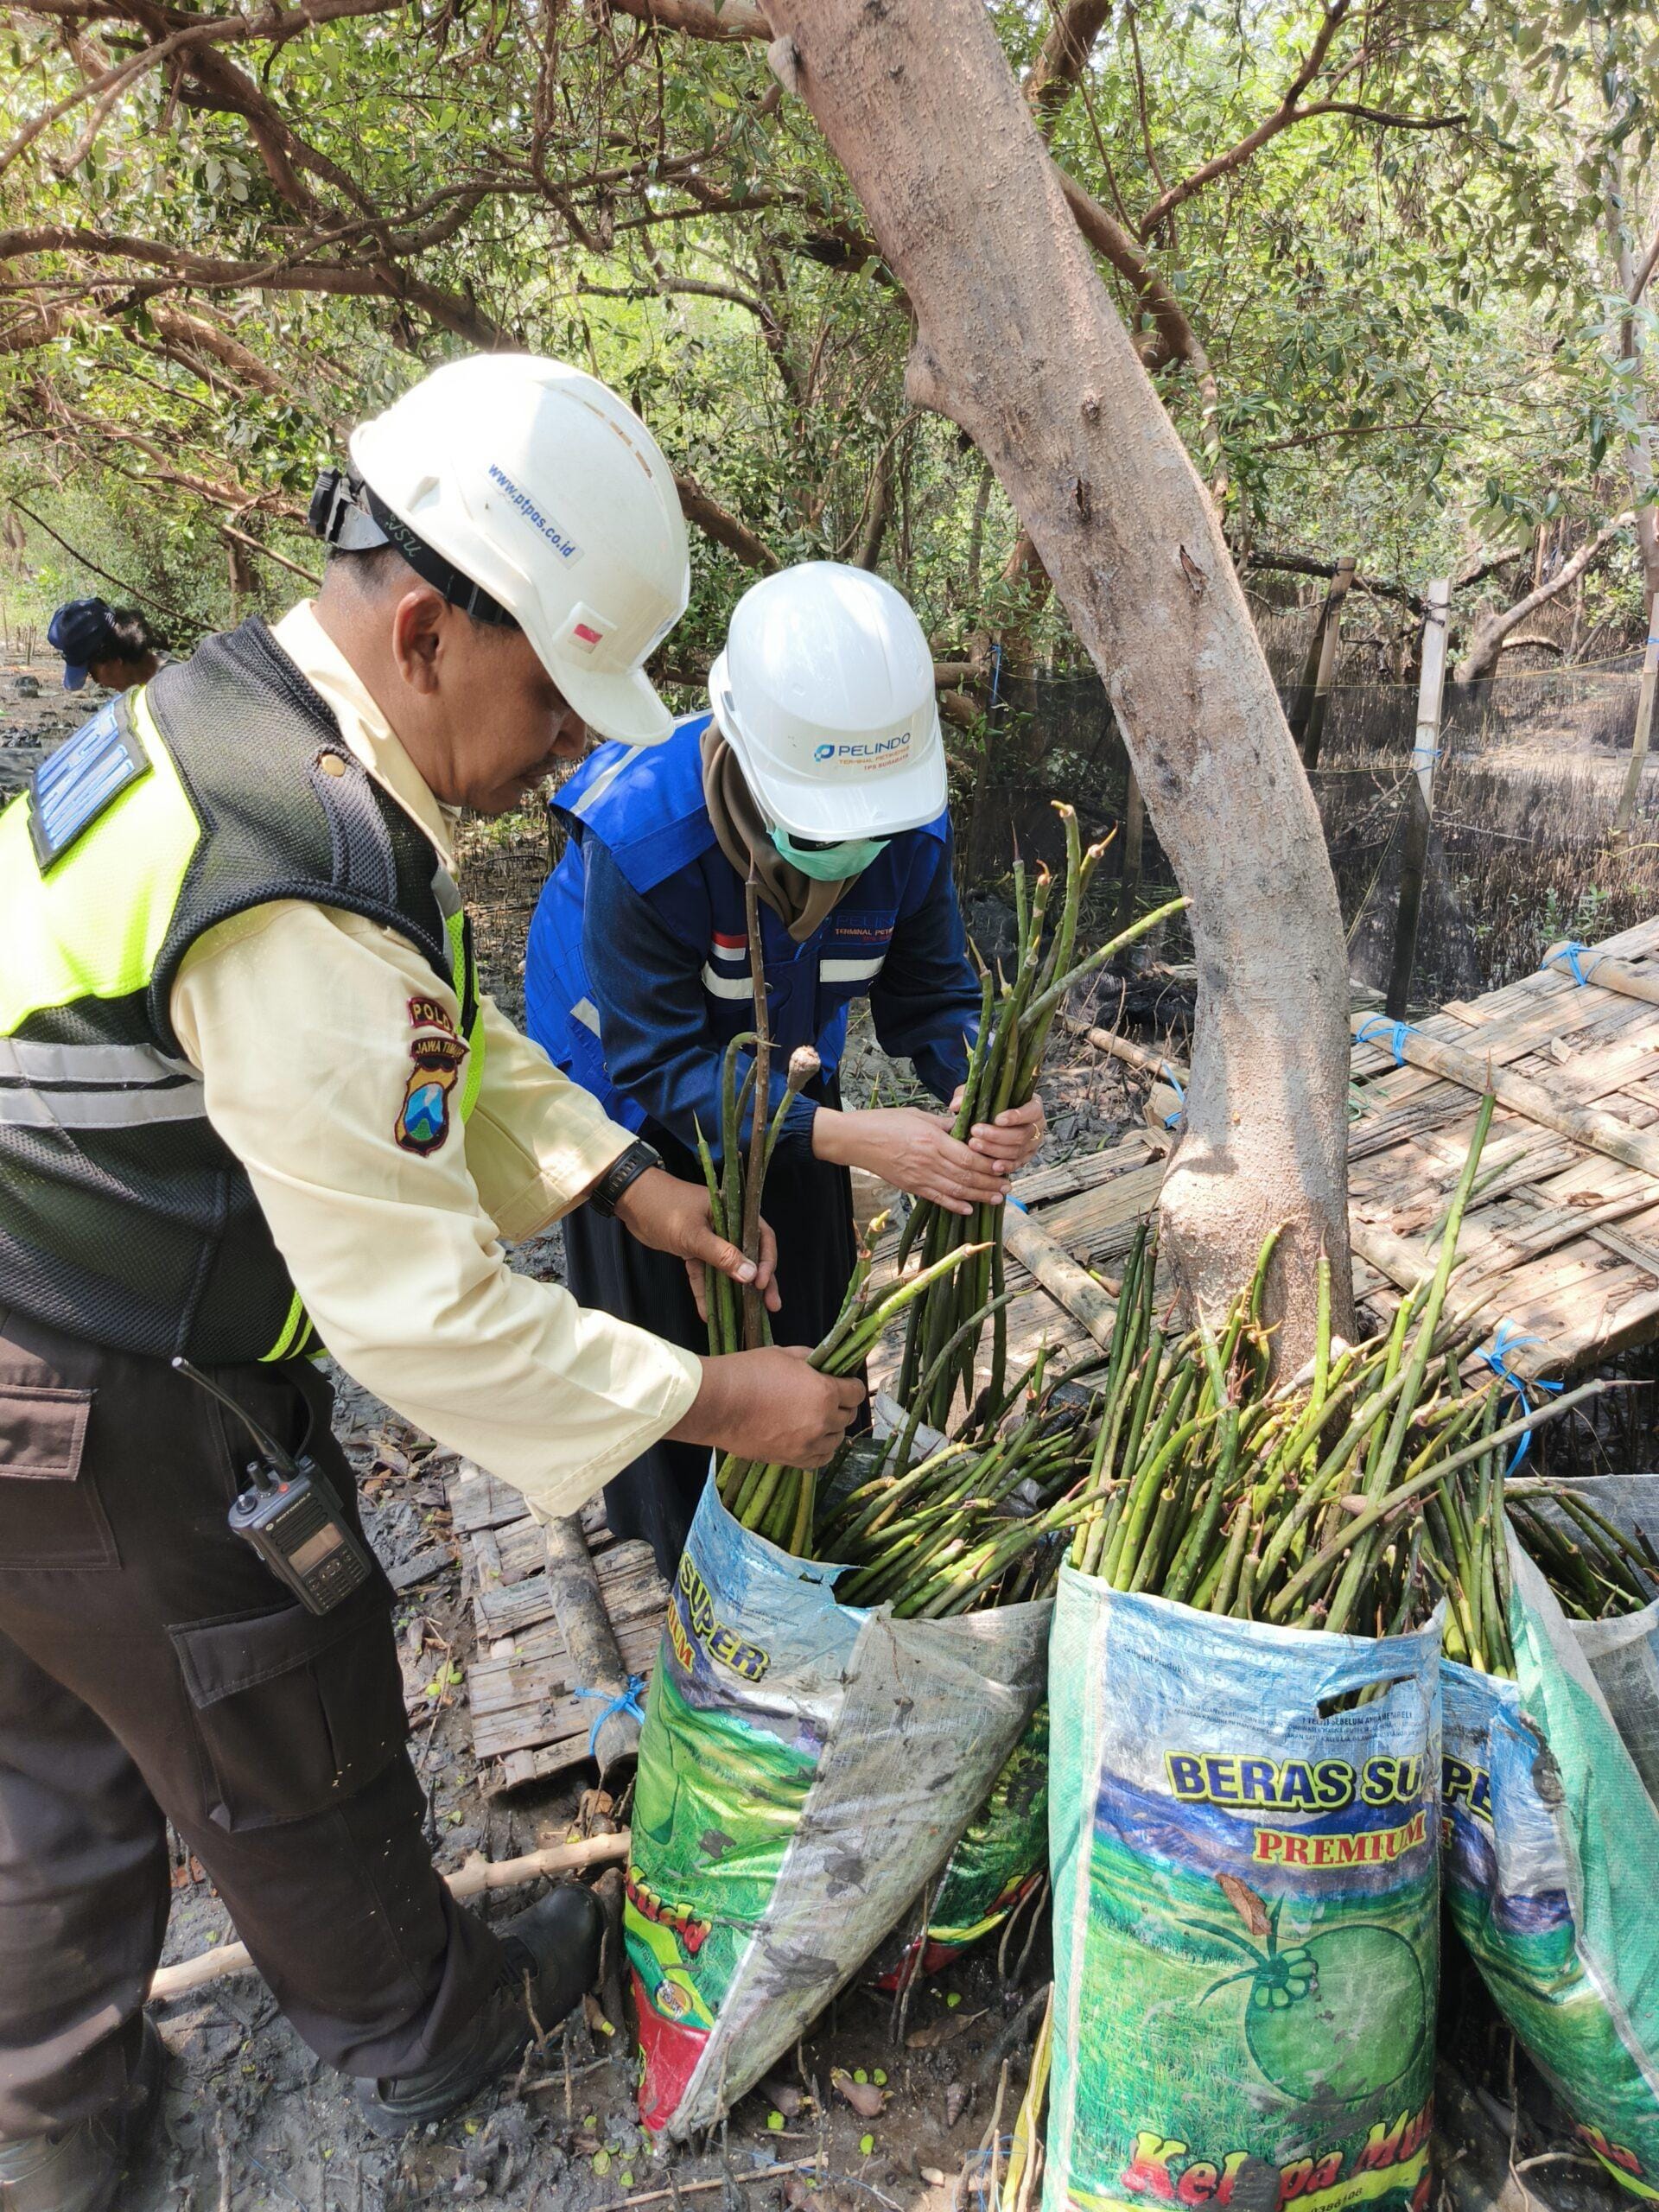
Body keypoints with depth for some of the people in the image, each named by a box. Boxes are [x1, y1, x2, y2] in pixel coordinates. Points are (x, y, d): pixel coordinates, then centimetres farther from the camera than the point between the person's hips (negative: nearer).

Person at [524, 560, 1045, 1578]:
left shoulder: (912, 827, -25)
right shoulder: (643, 836, -40)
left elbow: (932, 994, -15)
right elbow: (661, 1065, -36)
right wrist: (848, 1138, -47)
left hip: (785, 1070, 4)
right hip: (632, 1085, -4)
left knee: (810, 1316, 15)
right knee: (673, 1338, 5)